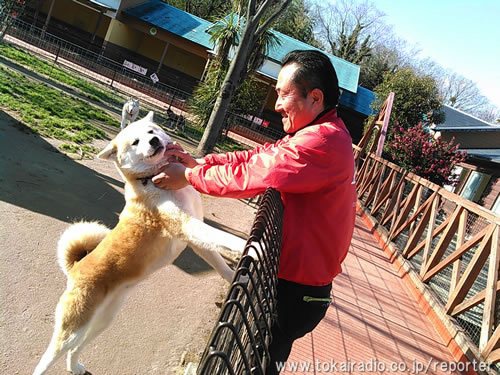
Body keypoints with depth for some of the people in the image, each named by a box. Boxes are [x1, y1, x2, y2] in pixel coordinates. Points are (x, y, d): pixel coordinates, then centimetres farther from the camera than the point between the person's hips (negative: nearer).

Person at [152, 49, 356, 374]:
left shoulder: (323, 141, -26)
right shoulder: (325, 134, 8)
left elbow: (249, 174, -26)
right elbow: (260, 156, 5)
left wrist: (189, 176, -11)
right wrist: (199, 162, -5)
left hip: (297, 289, -9)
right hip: (298, 275, 9)